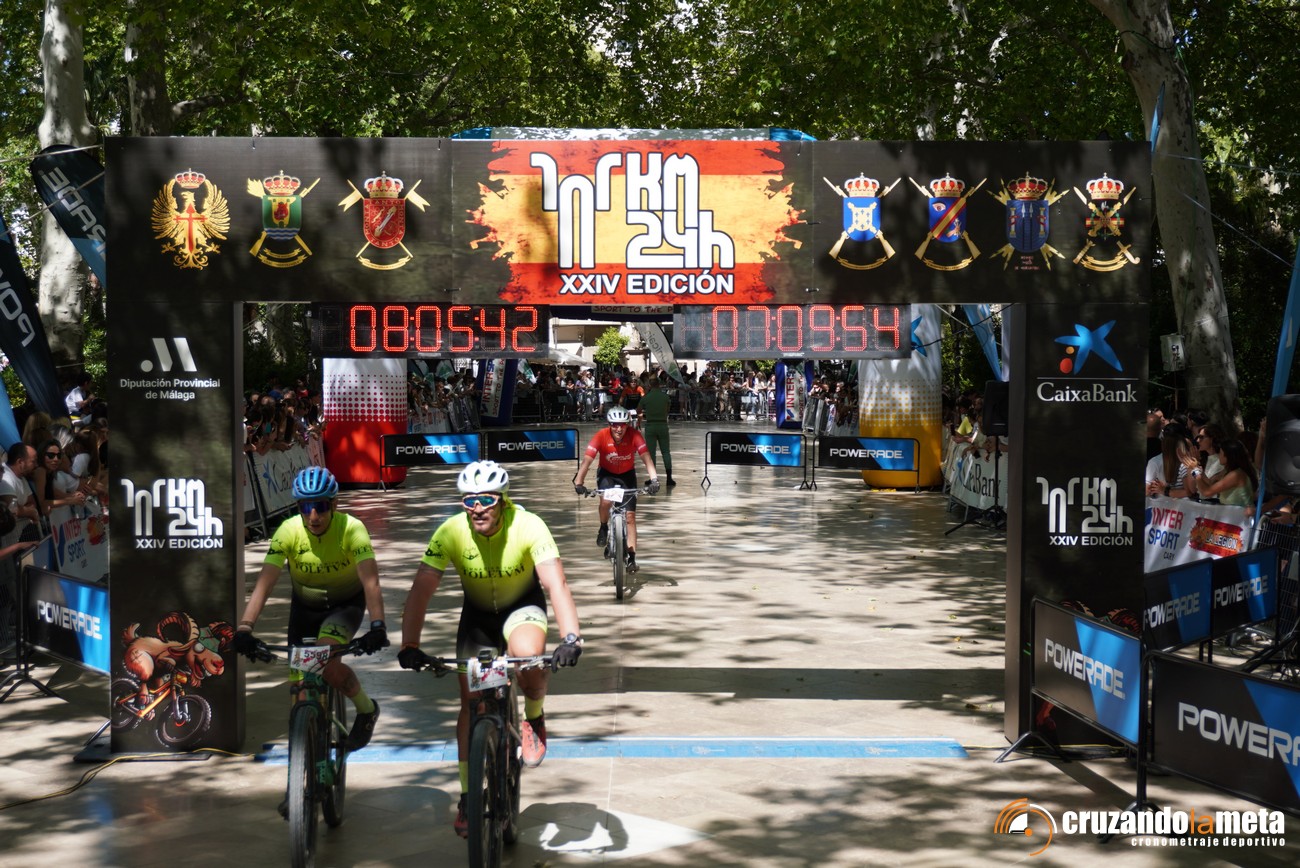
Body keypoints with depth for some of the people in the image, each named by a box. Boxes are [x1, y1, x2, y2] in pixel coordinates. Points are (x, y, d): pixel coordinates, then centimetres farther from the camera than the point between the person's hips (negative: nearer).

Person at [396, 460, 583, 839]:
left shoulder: (528, 526, -30)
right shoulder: (451, 533, -25)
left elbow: (557, 584, -38)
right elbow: (421, 590, -26)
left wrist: (571, 638, -52)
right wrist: (409, 646, -37)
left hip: (523, 604, -2)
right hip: (477, 612, 3)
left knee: (527, 655, -35)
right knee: (471, 703, -1)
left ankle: (534, 718, -2)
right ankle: (468, 797, 13)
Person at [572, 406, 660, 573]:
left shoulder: (634, 435, -25)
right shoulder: (601, 436, -26)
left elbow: (647, 458, -32)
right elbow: (587, 460, -30)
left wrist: (653, 479, -47)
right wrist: (578, 482, -43)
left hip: (627, 474, 1)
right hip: (606, 473, -1)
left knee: (630, 515, -7)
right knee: (605, 500, -31)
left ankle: (632, 557, -2)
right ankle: (603, 528, 0)